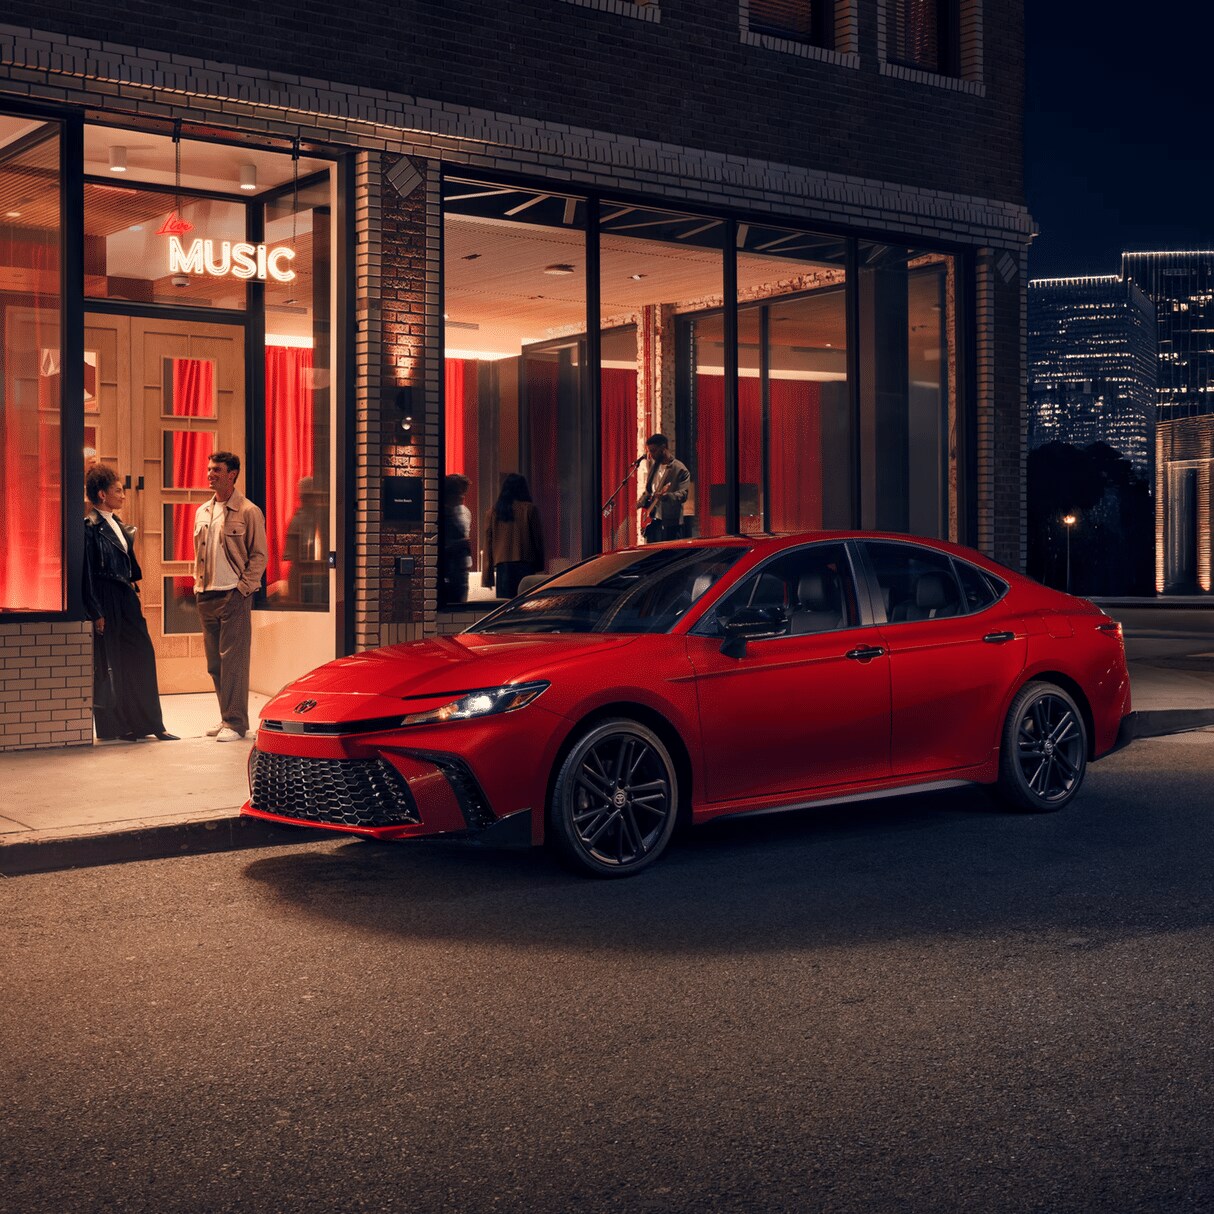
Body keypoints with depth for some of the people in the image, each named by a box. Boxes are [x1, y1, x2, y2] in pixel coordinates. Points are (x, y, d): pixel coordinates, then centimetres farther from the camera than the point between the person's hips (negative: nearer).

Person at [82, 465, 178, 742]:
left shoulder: (117, 524, 14)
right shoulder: (90, 527, -12)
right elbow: (87, 574, -14)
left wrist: (135, 597, 16)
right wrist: (96, 613, -16)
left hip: (126, 598, 8)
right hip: (107, 603, -8)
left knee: (141, 657, 7)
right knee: (109, 667, 0)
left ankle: (151, 724, 12)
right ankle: (111, 727, 10)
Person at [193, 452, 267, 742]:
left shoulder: (248, 512, -5)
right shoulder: (202, 512, 15)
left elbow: (259, 555, -6)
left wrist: (243, 588, -12)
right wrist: (198, 586, 11)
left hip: (234, 596, -7)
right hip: (206, 597, 7)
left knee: (233, 660, -8)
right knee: (214, 663, 9)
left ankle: (235, 723, -4)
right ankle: (227, 717, 18)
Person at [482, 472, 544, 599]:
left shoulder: (493, 512, 7)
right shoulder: (529, 509, 0)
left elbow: (488, 543, 7)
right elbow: (538, 538, 2)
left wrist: (487, 575, 10)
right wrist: (539, 565, 12)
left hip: (502, 565, 2)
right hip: (525, 564, -2)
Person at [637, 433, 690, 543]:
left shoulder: (680, 470, -9)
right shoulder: (654, 466, 14)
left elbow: (683, 495, -18)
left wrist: (666, 496, -36)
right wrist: (642, 502, 10)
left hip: (670, 522, -7)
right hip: (652, 519, 7)